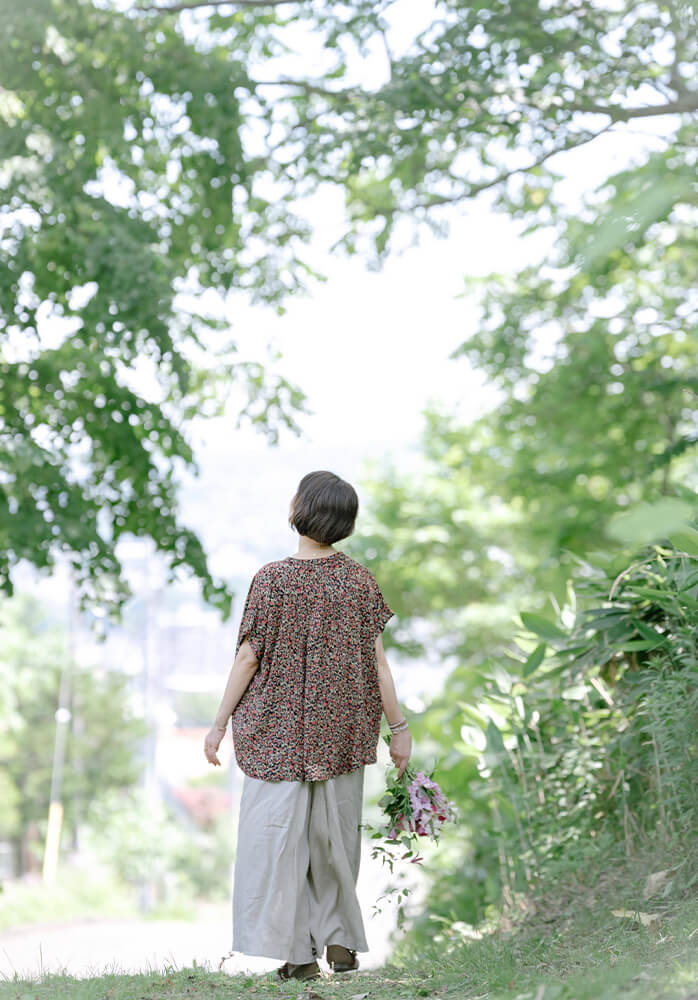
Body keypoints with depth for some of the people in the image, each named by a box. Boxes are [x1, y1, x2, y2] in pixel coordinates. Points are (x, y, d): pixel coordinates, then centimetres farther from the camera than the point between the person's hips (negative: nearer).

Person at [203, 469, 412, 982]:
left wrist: (220, 723, 1)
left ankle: (300, 953, 1)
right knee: (335, 830, 15)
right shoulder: (360, 578, -1)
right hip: (342, 728, 3)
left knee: (279, 831, 3)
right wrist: (399, 727, 5)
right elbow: (377, 660, -2)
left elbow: (248, 658, -8)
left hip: (280, 729, -3)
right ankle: (339, 939, 19)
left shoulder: (272, 578, -10)